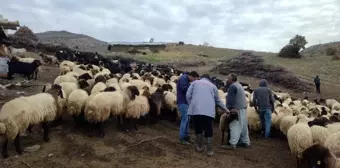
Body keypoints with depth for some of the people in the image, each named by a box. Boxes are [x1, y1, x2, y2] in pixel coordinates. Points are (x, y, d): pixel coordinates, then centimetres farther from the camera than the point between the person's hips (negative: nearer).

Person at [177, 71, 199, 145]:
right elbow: (184, 88, -23)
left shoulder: (187, 80, 19)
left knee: (187, 119, 13)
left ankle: (186, 136, 21)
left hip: (186, 102, 10)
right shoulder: (183, 78, -11)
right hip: (182, 102, -10)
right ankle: (181, 138, -4)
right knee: (184, 119, -10)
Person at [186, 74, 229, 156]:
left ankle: (199, 147, 22)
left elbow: (188, 95, 8)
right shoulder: (213, 86, 22)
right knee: (208, 130, 8)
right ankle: (209, 150, 7)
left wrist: (190, 105, 17)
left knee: (198, 128, 17)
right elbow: (218, 100, 25)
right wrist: (226, 109, 36)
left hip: (196, 110, 0)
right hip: (209, 111, 0)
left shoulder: (195, 82, 19)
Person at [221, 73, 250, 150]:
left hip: (237, 109, -10)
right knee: (243, 126, 15)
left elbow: (230, 100, -18)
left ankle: (232, 144, -10)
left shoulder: (232, 87, -13)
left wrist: (228, 109, -15)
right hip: (243, 108, 10)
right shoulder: (239, 85, 19)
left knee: (235, 127, -10)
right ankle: (246, 142, 23)